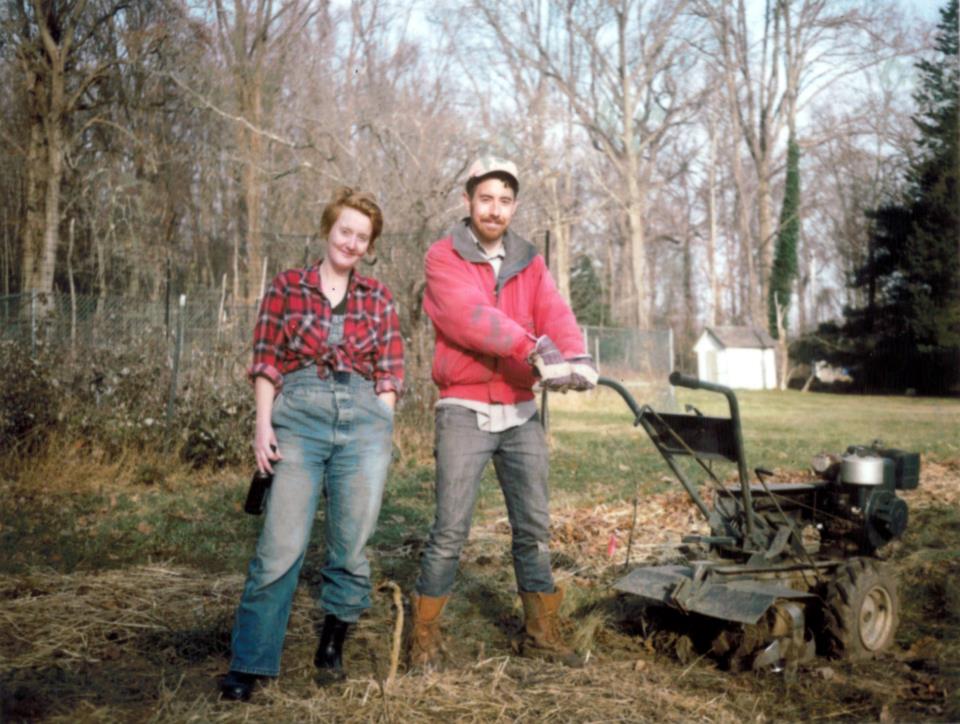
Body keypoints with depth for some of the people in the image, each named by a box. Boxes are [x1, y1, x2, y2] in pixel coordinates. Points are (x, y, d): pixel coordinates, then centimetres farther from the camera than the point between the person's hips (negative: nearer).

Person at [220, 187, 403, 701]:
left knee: (351, 545, 5)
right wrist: (263, 424, -5)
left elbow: (390, 371, 11)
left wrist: (381, 432, 2)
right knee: (281, 545, -7)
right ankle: (249, 664, 2)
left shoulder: (378, 298, 14)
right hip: (298, 415, -2)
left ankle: (332, 648, 23)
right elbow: (266, 361, 5)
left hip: (364, 417, 2)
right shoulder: (288, 287, 9)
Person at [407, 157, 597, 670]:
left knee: (534, 527, 11)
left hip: (521, 412, 5)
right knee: (451, 531, -3)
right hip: (464, 411, -5)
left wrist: (576, 356, -29)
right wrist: (534, 351, -36)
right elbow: (472, 316, -21)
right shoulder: (443, 258, -4)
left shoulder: (529, 262, 11)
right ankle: (424, 634, 11)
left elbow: (555, 313, -7)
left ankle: (540, 630, 24)